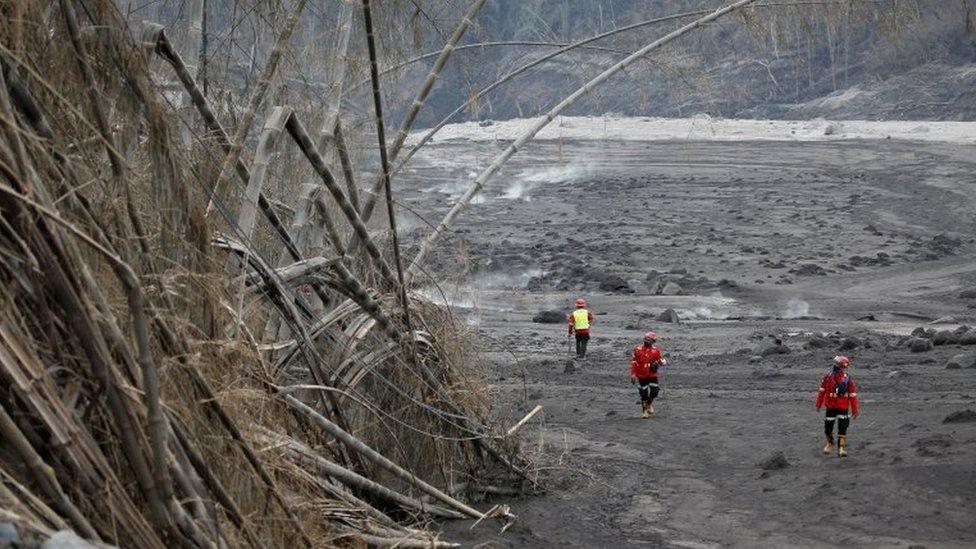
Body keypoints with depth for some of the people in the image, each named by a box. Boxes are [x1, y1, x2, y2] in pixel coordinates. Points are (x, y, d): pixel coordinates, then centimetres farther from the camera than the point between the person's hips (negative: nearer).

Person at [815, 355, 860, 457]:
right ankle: (829, 443, 35)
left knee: (842, 428, -6)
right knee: (828, 427, 10)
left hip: (843, 408, -2)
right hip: (830, 407, 2)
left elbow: (853, 395, -5)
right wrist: (819, 404, 7)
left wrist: (855, 410, -3)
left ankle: (841, 448, 2)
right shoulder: (828, 377, -4)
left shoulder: (848, 379, -9)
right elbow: (822, 391, 5)